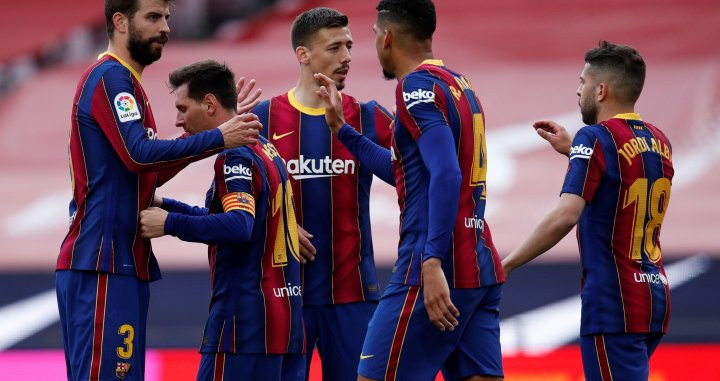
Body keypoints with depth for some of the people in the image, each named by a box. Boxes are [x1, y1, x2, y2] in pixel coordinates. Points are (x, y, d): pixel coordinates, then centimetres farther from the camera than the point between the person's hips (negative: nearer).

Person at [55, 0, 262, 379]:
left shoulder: (123, 80, 20)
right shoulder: (110, 77, -10)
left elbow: (144, 173, 20)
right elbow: (139, 153, -23)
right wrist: (217, 139, -19)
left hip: (121, 264, 10)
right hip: (102, 266, -10)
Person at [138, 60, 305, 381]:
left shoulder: (236, 157, -12)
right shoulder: (265, 150, 17)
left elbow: (239, 226, -27)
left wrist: (169, 223, -20)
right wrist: (164, 205, 22)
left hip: (245, 318, -9)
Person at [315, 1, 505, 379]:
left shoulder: (418, 84, -8)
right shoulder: (460, 85, 19)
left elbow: (446, 174, -21)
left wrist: (432, 262, -28)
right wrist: (341, 129, 33)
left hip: (438, 275, -9)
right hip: (482, 270, 9)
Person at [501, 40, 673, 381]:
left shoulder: (596, 138, -12)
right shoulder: (658, 142, 11)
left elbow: (565, 217, -23)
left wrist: (506, 265, -17)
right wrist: (573, 150, 26)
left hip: (614, 301, -8)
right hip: (654, 296, 8)